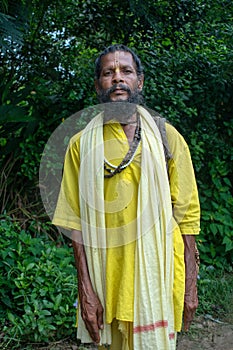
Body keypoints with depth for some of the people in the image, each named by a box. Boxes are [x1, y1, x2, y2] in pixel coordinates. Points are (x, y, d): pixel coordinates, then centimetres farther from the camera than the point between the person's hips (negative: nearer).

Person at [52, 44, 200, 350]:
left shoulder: (167, 137, 2)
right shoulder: (82, 144, 3)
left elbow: (187, 214, 1)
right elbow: (76, 221, -1)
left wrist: (190, 286, -2)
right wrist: (85, 288, -7)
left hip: (157, 275, 0)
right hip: (105, 277, 1)